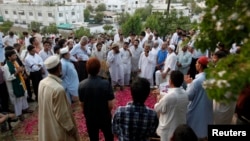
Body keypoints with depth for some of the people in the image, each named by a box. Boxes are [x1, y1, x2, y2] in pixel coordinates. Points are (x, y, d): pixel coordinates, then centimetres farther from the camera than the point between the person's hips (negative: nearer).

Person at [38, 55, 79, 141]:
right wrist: (71, 128, -10)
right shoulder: (58, 89, -32)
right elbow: (62, 114, -24)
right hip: (57, 129, -7)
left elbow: (45, 106, 5)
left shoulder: (42, 83, -7)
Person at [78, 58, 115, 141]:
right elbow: (110, 105, -19)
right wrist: (106, 112, 4)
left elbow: (82, 104, -6)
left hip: (90, 118, 2)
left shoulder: (81, 85, -17)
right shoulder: (106, 83, -23)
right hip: (105, 117, -2)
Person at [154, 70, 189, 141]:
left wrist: (159, 100, 7)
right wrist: (163, 99, 9)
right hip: (181, 128, 7)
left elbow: (157, 109, -12)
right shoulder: (185, 94, -3)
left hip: (168, 129, -7)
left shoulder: (169, 96, -27)